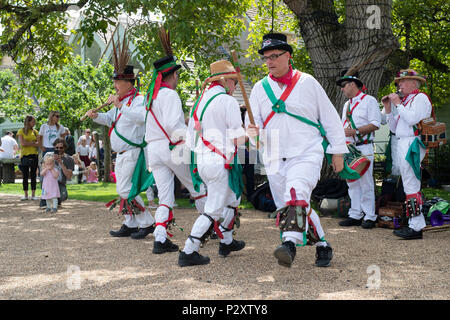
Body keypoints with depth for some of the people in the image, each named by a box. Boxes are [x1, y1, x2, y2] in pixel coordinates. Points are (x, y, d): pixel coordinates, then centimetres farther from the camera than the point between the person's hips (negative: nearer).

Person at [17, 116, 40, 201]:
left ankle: (33, 195, 6)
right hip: (25, 155, -2)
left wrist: (28, 143, -9)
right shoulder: (21, 131, 2)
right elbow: (22, 143, -8)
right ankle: (25, 195, 8)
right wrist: (33, 143, -5)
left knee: (33, 175, 3)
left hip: (34, 155, 2)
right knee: (25, 176, 2)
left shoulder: (35, 131, 10)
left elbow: (38, 144, 3)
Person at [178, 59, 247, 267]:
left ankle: (227, 242, 35)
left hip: (202, 162, 9)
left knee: (232, 200, 25)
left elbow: (191, 137, 15)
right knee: (213, 209, -3)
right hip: (220, 163, -9)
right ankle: (188, 252, -4)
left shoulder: (199, 102, 13)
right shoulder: (228, 102, -11)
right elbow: (238, 138, -13)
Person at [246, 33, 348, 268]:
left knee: (296, 195, -29)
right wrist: (252, 130, -20)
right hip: (274, 158, 4)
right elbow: (252, 119, 5)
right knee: (285, 207, 7)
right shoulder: (260, 88, 11)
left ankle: (290, 244, -41)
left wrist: (337, 151, 6)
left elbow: (329, 117, 7)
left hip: (306, 154, -4)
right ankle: (322, 246, 22)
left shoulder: (307, 82, 4)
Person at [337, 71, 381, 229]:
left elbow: (375, 124, -11)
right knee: (352, 182, 7)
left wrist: (354, 131, -17)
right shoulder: (347, 105, 22)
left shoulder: (369, 100, -2)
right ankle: (355, 215, 12)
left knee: (365, 182, -7)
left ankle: (369, 216, -2)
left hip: (363, 148, -7)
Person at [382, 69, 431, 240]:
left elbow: (413, 120, -20)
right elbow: (394, 128, 20)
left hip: (412, 144, -10)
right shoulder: (405, 100, 22)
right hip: (403, 144, 10)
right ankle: (413, 224, 12)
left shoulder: (420, 98, -3)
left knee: (411, 186, -13)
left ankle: (416, 227, -12)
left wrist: (398, 104, -11)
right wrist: (388, 108, 12)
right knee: (410, 186, 9)